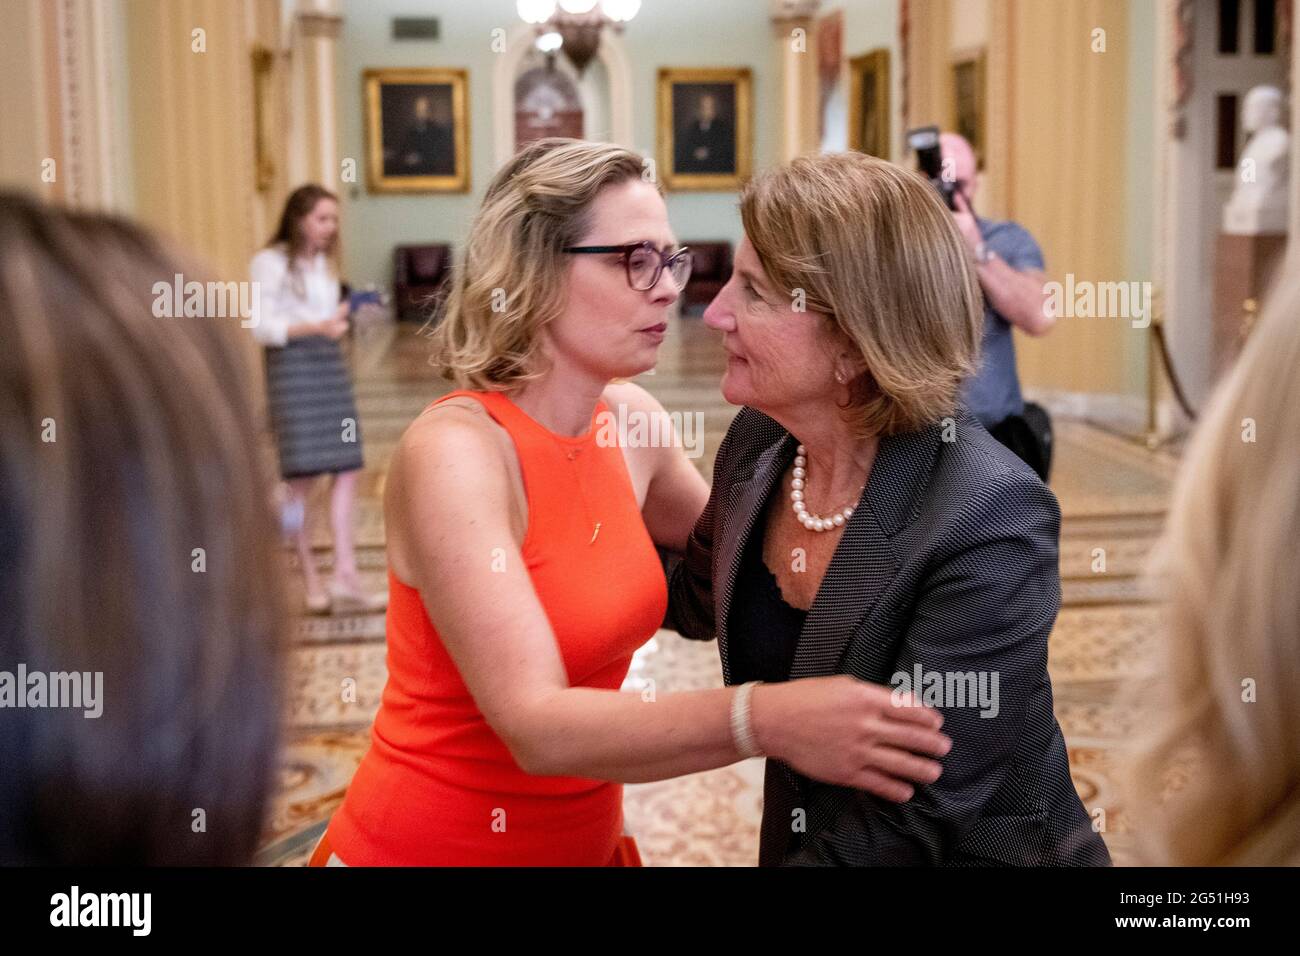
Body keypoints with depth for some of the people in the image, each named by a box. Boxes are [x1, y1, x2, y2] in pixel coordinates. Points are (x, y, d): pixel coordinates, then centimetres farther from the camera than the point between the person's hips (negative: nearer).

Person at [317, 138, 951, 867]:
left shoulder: (629, 420, -3)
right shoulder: (454, 451, -24)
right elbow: (536, 725, -31)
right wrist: (764, 720, -42)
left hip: (586, 839, 7)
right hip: (431, 844, -7)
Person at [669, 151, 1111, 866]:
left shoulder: (987, 528, -29)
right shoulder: (759, 440, -10)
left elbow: (911, 818, -27)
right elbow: (699, 600, 11)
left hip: (970, 852, -6)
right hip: (798, 835, 6)